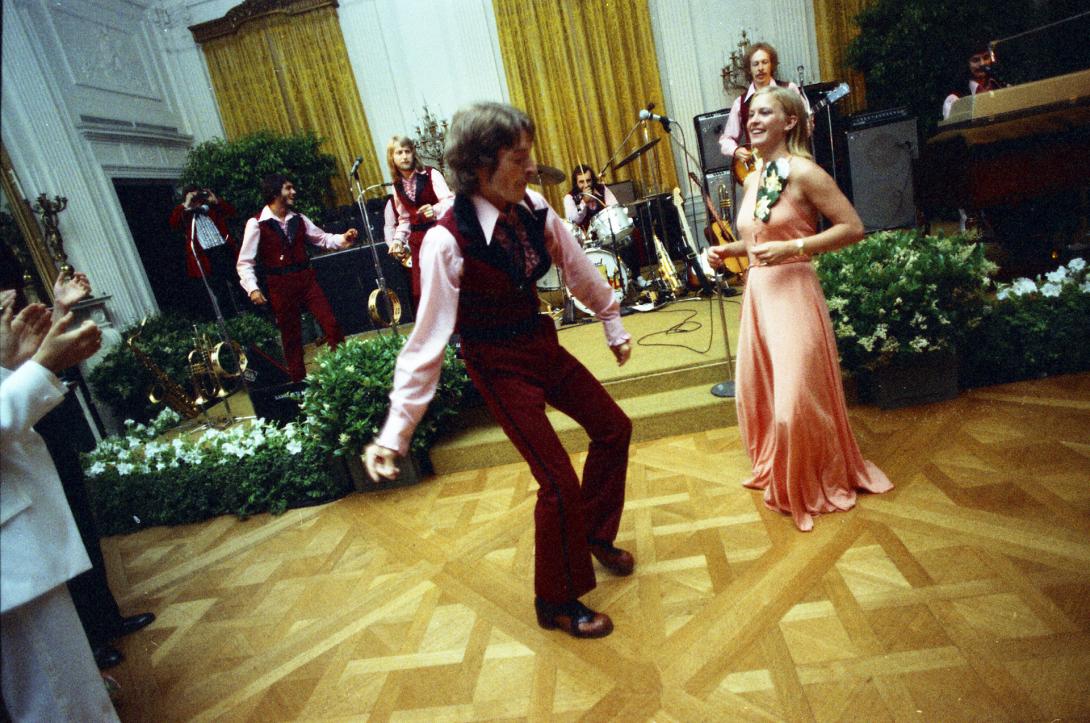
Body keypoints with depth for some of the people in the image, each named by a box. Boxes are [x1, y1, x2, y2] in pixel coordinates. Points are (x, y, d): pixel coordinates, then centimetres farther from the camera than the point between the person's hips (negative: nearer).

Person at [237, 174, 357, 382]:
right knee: (291, 334, 6)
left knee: (330, 322, -3)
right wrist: (253, 289, -17)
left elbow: (322, 238, 15)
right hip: (280, 285, -4)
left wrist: (343, 238, -4)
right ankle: (299, 380, 20)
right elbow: (245, 262, -6)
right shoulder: (256, 224, -7)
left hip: (306, 278, 4)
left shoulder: (298, 219, 8)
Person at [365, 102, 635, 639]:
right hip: (498, 365, -7)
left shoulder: (533, 207, -8)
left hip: (541, 343, 7)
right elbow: (429, 339, -26)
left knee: (613, 429, 16)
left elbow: (576, 268, 6)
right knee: (559, 481, -6)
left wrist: (613, 324, 17)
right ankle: (557, 602, 22)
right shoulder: (447, 241, -26)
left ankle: (594, 534, 42)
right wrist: (395, 432, -27)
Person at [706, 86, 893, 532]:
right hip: (756, 292, 8)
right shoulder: (752, 179, 13)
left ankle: (817, 486, 22)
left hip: (792, 291, -8)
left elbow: (853, 228, -12)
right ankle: (774, 473, 37)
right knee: (755, 393, 15)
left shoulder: (803, 172, -10)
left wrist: (792, 248, -21)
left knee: (797, 399, -3)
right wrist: (727, 251, 7)